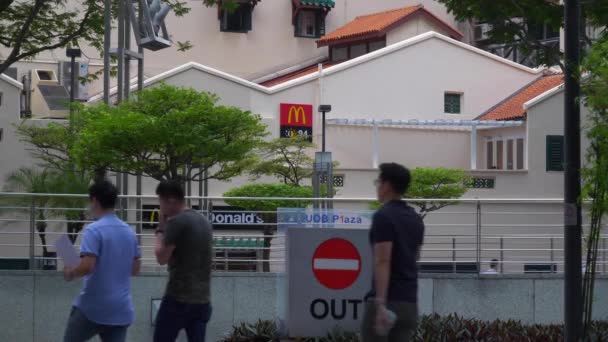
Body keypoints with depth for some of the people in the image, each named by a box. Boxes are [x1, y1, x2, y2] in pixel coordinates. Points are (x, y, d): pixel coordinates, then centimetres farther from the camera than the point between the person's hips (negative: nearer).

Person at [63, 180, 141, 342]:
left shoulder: (94, 230, -13)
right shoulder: (129, 232, 9)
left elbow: (87, 266, -23)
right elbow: (135, 269, 17)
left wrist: (71, 273, -4)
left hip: (92, 308, -5)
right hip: (121, 309, 6)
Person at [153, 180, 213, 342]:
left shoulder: (176, 222, -13)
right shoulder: (203, 221, 13)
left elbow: (162, 257, -10)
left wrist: (161, 229, 1)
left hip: (178, 298, -7)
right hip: (202, 299, 7)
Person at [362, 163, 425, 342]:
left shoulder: (383, 216, -13)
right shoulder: (415, 218, 14)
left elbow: (382, 263, -21)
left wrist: (380, 304, -25)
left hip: (388, 301, -8)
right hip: (409, 302, 8)